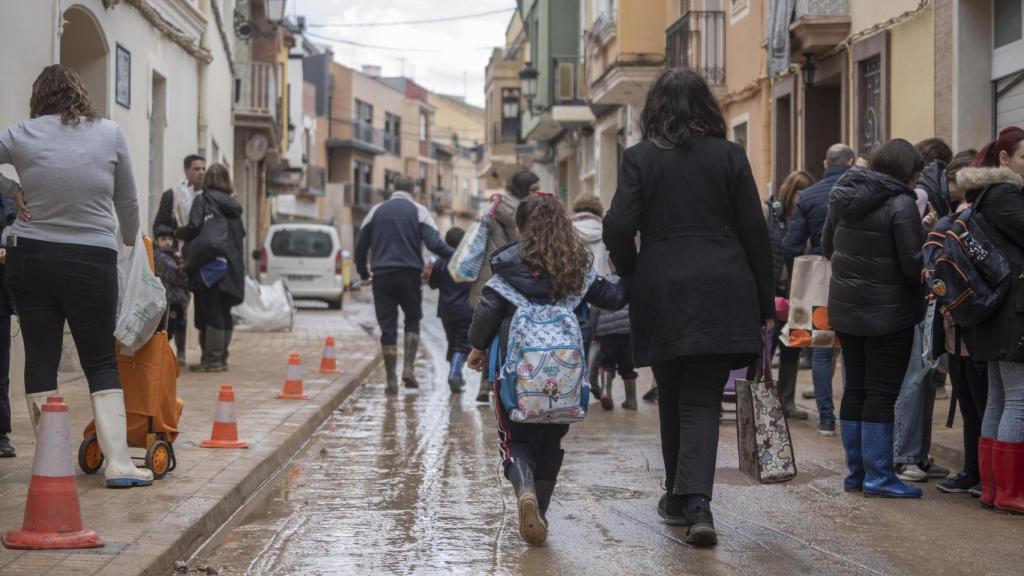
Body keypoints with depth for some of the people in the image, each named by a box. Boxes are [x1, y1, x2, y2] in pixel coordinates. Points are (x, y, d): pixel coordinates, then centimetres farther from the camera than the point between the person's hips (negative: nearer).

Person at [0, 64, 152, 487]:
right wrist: (130, 243, 25)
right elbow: (128, 203, 8)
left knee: (40, 360, 8)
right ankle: (118, 463, -2)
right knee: (101, 363, 6)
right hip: (92, 262, -1)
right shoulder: (109, 134, -1)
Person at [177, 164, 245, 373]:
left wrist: (179, 233, 7)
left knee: (209, 312, -4)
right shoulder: (233, 204, 16)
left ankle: (212, 359, -6)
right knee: (224, 312, 10)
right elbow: (241, 233, 16)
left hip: (209, 264, -6)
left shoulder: (203, 200, -4)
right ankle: (221, 358, 14)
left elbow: (194, 227, -11)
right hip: (230, 265, 6)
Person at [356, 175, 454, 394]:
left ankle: (391, 380, 2)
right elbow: (434, 243, -11)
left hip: (382, 276, 2)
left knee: (387, 327, 4)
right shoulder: (418, 211, 1)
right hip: (409, 275, -2)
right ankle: (409, 368, 1)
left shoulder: (376, 211, 10)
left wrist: (363, 271, 23)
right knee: (413, 320, 16)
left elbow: (361, 245, 11)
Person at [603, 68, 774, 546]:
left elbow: (618, 229, -8)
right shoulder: (730, 156, 3)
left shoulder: (639, 159, -1)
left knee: (673, 399, 15)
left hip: (662, 293, 0)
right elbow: (755, 232, 2)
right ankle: (696, 501, -16)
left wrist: (633, 276, 11)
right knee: (703, 400, 1)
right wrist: (764, 302, 8)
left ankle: (678, 498, 27)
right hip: (723, 292, 0)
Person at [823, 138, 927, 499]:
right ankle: (878, 478, 0)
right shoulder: (901, 204, -17)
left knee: (855, 389, 13)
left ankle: (856, 472, 18)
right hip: (888, 313, -7)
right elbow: (914, 263, -18)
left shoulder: (844, 196, 6)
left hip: (845, 309, 7)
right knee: (881, 394, -2)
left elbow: (827, 246, 16)